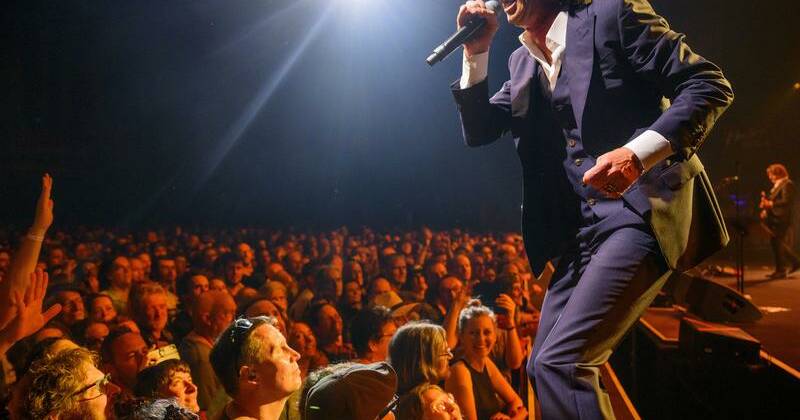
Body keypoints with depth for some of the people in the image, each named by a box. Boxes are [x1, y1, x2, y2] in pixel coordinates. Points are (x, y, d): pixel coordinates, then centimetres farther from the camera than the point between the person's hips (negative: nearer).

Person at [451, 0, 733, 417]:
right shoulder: (523, 61, 16)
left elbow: (710, 84, -9)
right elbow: (477, 131, 14)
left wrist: (639, 152, -24)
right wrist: (476, 53, 2)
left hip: (642, 212, -8)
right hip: (580, 229, 8)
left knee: (559, 362, -19)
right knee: (544, 368, 11)